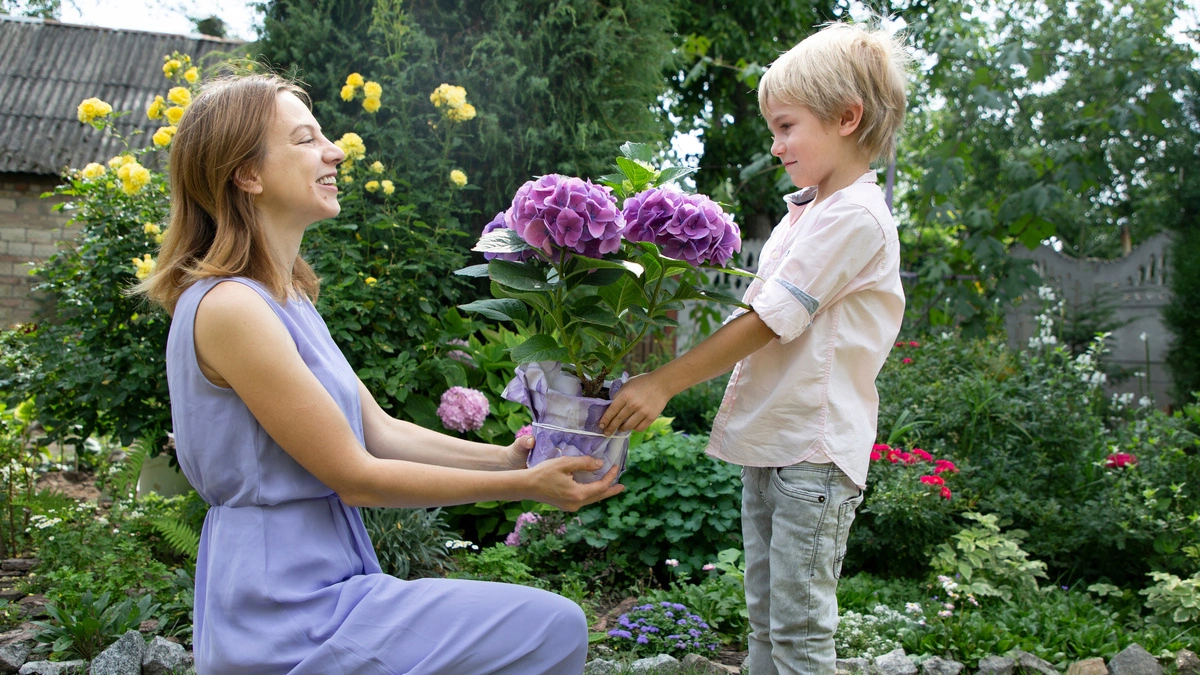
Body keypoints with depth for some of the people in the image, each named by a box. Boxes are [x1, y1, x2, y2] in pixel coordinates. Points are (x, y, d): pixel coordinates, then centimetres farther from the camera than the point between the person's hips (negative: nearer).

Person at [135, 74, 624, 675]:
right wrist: (524, 484, -15)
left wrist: (509, 456, 1)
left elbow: (380, 433, 9)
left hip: (312, 587, 9)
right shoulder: (229, 307, -19)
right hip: (288, 621, -9)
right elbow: (354, 476, -18)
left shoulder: (283, 298, 11)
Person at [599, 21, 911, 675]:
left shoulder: (855, 216, -13)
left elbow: (766, 323, -18)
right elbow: (755, 317, 16)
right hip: (767, 439, 9)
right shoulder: (803, 212, 17)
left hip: (815, 448, -9)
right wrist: (660, 371, 6)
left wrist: (663, 383, -17)